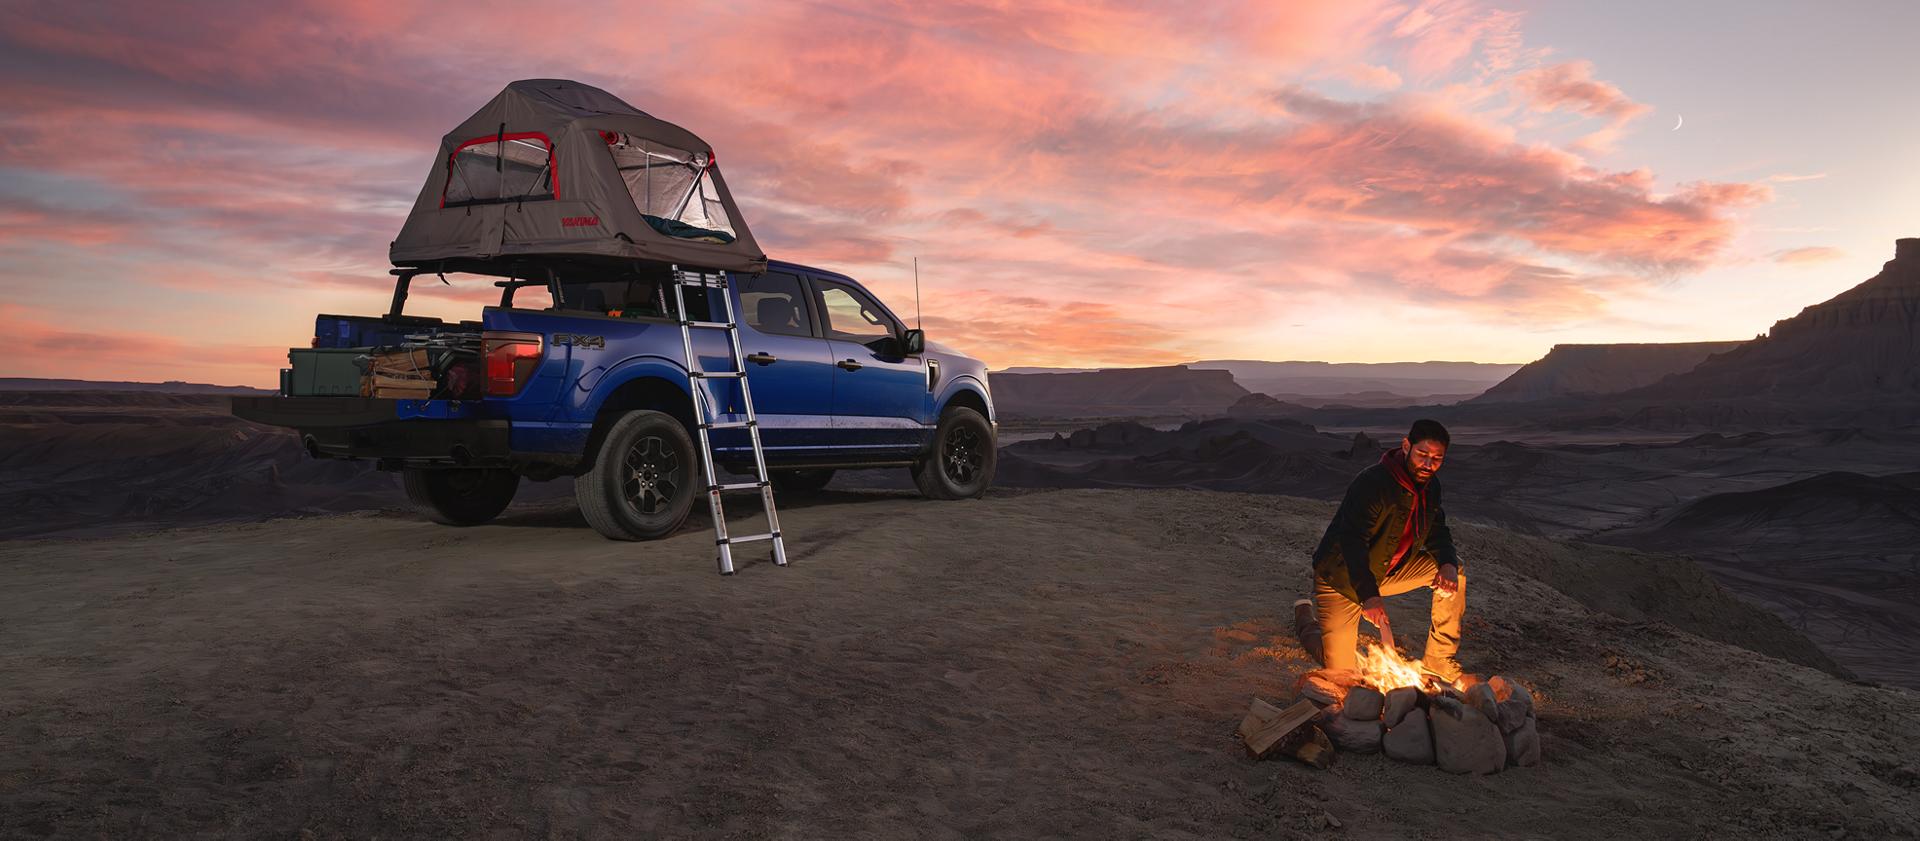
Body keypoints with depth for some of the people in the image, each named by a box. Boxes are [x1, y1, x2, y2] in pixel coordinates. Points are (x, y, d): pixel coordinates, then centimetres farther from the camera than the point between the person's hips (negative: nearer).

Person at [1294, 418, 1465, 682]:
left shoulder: (1430, 486, -2)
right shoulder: (1372, 483, -29)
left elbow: (1437, 533, 7)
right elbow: (1352, 542, -35)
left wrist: (1448, 564, -17)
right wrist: (1369, 595, -46)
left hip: (1386, 570, 7)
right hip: (1341, 578, -7)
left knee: (1455, 569, -5)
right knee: (1340, 668, -5)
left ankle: (1439, 659, 6)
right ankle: (1306, 615, 26)